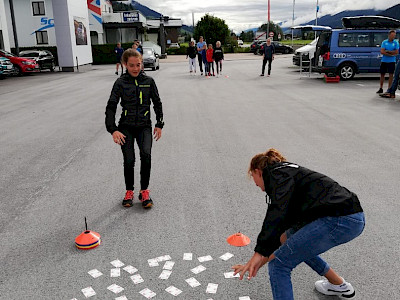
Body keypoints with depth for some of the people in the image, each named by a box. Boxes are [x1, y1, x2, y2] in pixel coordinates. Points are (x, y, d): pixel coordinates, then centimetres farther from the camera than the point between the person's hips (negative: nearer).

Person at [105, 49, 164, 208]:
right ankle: (129, 191, 14)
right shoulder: (120, 83, -1)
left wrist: (159, 124, 10)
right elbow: (111, 107, -3)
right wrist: (113, 130, -14)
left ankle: (144, 191, -3)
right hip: (126, 127, 0)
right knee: (129, 160, -11)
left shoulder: (148, 81, 3)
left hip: (144, 126, 0)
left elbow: (157, 103, 12)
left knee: (146, 155, -22)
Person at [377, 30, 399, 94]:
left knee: (391, 75, -3)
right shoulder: (384, 42, 3)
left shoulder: (396, 42, 2)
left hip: (391, 61, -1)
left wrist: (387, 51, -11)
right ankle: (381, 89, 17)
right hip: (384, 61, 1)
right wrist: (391, 54, -12)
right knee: (382, 74, 7)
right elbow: (382, 52, -7)